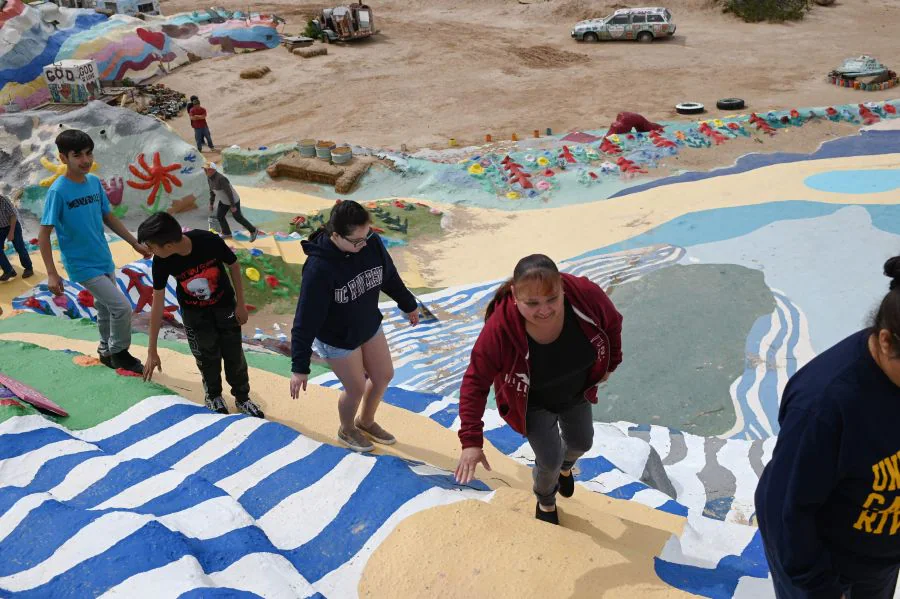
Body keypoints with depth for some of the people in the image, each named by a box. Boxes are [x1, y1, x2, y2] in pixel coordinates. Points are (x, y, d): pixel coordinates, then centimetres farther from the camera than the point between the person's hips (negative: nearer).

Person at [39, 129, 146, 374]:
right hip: (83, 266, -7)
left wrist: (136, 243, 12)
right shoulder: (58, 192, -19)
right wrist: (52, 274, -19)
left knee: (105, 308, 19)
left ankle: (107, 352, 39)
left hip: (104, 261, 7)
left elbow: (108, 217, 12)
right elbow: (44, 234, -16)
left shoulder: (95, 182, 0)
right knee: (122, 307, -10)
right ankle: (119, 352, 12)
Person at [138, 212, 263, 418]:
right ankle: (213, 395, 30)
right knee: (207, 356, 4)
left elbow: (234, 265, -13)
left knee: (234, 354, 6)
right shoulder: (161, 262, -25)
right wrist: (152, 351, -11)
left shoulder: (209, 241, -33)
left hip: (224, 304, -1)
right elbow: (157, 305, -16)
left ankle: (242, 398, 26)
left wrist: (240, 303, -7)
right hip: (193, 312, 1)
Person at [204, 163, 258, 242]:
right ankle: (227, 233, 34)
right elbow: (212, 190, 7)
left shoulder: (220, 178, -35)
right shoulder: (209, 177, -7)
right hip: (224, 200, 8)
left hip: (233, 200, -8)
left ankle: (253, 230, 28)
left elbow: (229, 192, -30)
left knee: (238, 218, 8)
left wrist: (233, 206, -25)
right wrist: (211, 203, 10)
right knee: (219, 216, 13)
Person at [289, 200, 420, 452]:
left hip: (370, 326, 6)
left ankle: (366, 421, 49)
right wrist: (299, 367, -26)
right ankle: (346, 430, 45)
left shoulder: (372, 243, -19)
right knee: (356, 388, 10)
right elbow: (306, 318, -30)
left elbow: (390, 276, 2)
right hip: (337, 339, -6)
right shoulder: (319, 267, -35)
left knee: (384, 376, 18)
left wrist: (408, 305, 17)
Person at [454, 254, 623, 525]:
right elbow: (476, 382, -31)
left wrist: (610, 363, 0)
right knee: (549, 461, -2)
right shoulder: (500, 329, -42)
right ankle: (545, 501, 37)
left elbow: (612, 323, -12)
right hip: (534, 403, -3)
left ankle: (565, 467, 63)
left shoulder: (586, 295, -37)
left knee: (581, 443, 23)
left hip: (576, 392, 4)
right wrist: (471, 441, -33)